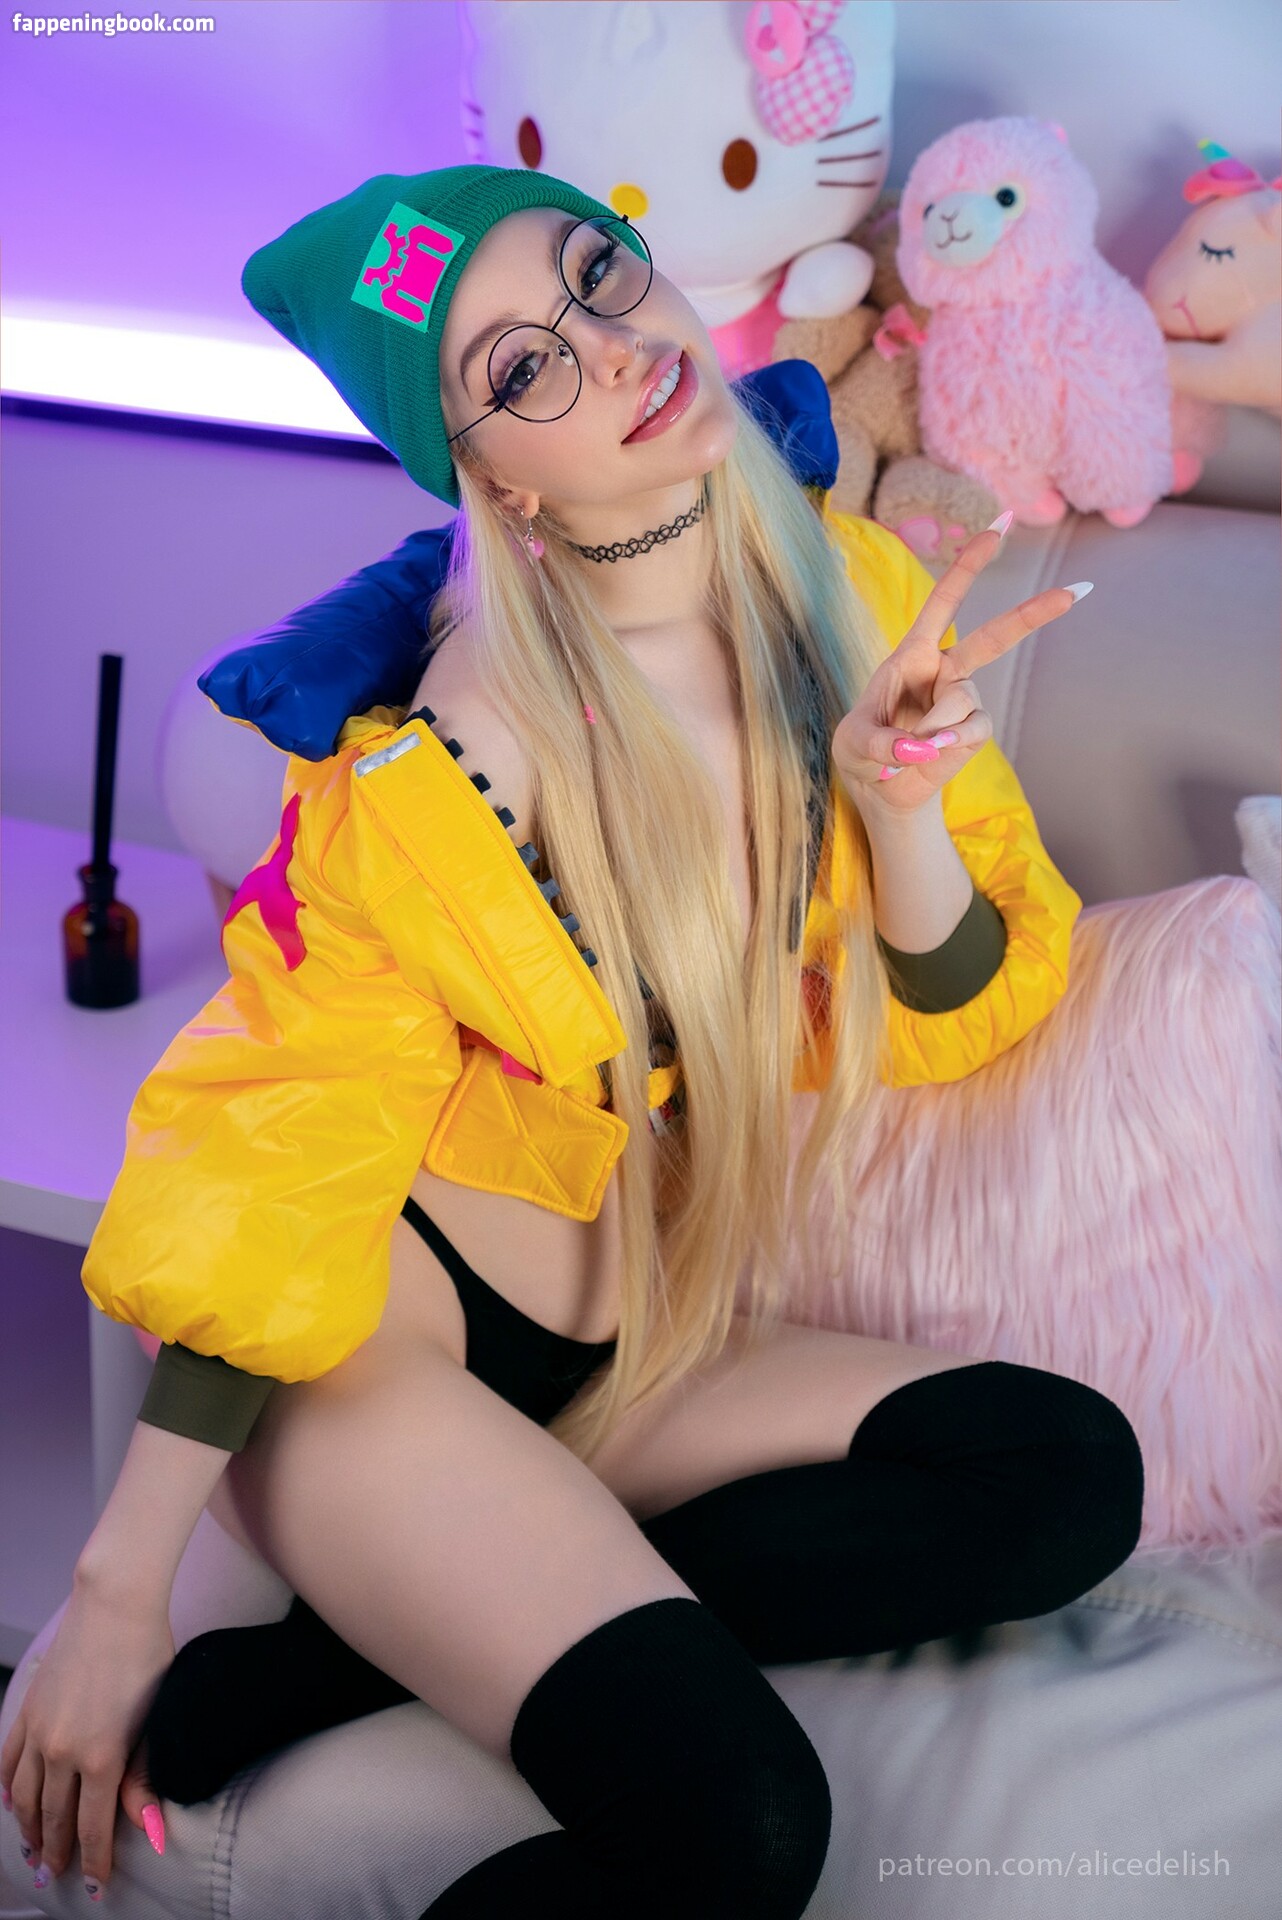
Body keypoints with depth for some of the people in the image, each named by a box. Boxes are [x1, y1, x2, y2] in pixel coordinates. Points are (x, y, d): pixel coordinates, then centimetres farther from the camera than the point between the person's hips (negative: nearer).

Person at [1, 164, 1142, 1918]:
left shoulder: (851, 596, -1)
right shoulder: (467, 741, -18)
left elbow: (960, 1015, 4)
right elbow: (273, 1150, -14)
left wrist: (901, 807, -18)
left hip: (654, 1350, 7)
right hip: (395, 1329, -7)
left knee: (1067, 1473, -21)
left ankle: (335, 1655, -14)